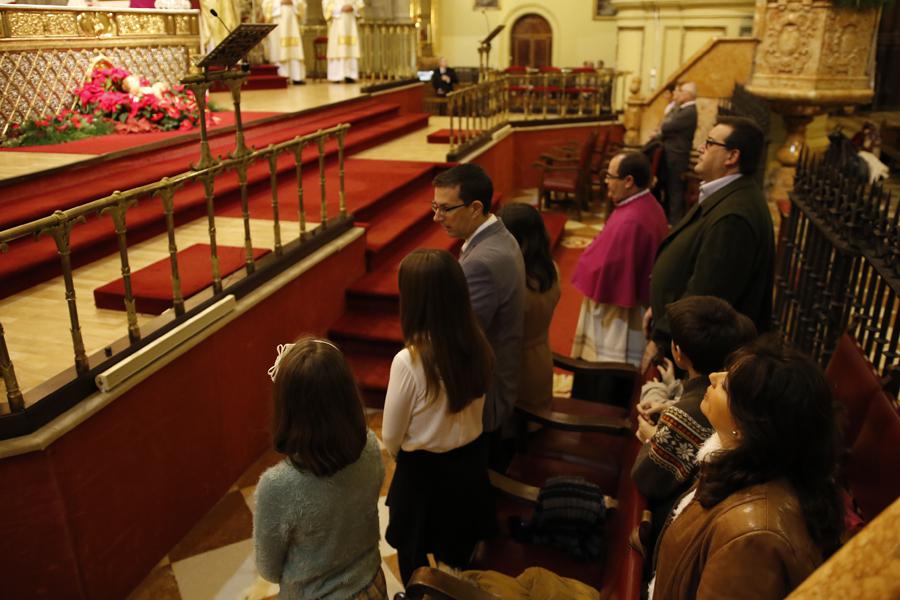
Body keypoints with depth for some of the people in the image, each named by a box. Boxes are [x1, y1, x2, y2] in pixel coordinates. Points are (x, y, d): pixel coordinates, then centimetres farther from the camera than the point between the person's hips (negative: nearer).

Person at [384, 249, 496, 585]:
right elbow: (475, 411, 2)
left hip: (423, 470, -5)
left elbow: (391, 436, -15)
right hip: (470, 462, 5)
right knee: (457, 556, 28)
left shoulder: (408, 361, -29)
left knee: (414, 557, 23)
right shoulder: (478, 346, -14)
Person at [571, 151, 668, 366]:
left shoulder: (629, 221, -29)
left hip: (619, 315, -10)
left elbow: (605, 268, -21)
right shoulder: (649, 206, 2)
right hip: (640, 305, 10)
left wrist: (583, 269, -3)